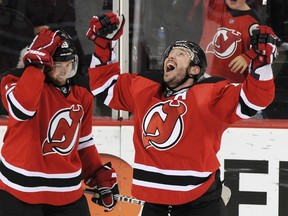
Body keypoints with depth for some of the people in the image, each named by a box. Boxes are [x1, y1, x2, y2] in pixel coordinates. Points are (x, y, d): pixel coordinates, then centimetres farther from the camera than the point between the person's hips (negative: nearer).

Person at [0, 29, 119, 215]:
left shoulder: (81, 91, 7)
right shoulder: (20, 80, -10)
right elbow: (22, 108, -34)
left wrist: (100, 175, 10)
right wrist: (37, 64, -30)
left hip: (67, 192, 5)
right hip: (21, 189, -5)